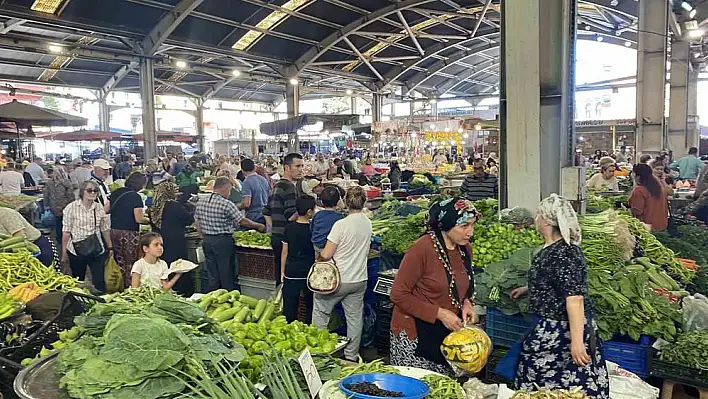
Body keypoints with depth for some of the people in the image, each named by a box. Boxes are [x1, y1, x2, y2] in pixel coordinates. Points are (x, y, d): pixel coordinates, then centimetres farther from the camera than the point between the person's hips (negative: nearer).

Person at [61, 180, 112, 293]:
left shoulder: (99, 208, 2)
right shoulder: (71, 208, -7)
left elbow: (105, 229, 10)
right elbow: (66, 232, -6)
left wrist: (110, 247, 13)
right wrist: (64, 253, -4)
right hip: (76, 250, -1)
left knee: (99, 282, -4)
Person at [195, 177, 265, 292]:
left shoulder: (200, 202, 4)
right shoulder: (227, 204, -16)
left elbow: (197, 222, 11)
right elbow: (243, 221, -12)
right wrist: (258, 226, 1)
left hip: (207, 241, 6)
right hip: (223, 241, -6)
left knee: (211, 276, 14)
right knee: (227, 275, 5)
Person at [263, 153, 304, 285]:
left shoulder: (276, 186, 15)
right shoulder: (290, 187, -15)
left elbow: (266, 212, 19)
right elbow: (292, 217, -22)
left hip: (276, 237, 9)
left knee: (279, 277, 16)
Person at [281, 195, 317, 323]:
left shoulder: (289, 228, -2)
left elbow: (285, 252, 4)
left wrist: (282, 272, 13)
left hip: (291, 273, 2)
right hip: (309, 273, -2)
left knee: (289, 308, 8)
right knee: (310, 308, 12)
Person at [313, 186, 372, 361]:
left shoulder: (341, 224, -19)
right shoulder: (368, 223, -1)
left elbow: (326, 255, -18)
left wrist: (319, 256, 3)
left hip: (338, 279, -5)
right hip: (360, 279, 5)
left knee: (321, 312, 15)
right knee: (355, 317, 14)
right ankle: (351, 356, 24)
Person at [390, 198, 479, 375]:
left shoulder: (465, 248, 2)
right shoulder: (422, 249, -20)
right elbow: (399, 295, -17)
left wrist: (466, 303, -1)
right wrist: (439, 313, -19)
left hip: (448, 331, 6)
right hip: (415, 334, -6)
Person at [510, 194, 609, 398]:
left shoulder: (564, 254, -23)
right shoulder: (551, 248, 7)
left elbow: (574, 297, -29)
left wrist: (577, 339, -33)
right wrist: (527, 289, 38)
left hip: (562, 331, -10)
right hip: (550, 327, 10)